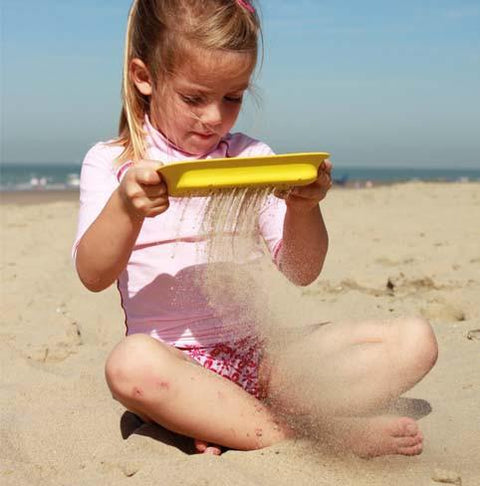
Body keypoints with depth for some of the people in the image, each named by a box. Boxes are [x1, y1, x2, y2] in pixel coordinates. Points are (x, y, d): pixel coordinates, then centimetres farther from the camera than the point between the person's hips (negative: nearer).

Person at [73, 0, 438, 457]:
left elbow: (299, 273, 3)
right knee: (130, 363, -39)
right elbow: (93, 275, -8)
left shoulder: (253, 159, 9)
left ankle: (229, 425, -25)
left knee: (415, 341, -12)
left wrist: (303, 208, -17)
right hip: (174, 361, -3)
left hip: (264, 353, 3)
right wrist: (126, 209, -27)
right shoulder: (110, 163, 3)